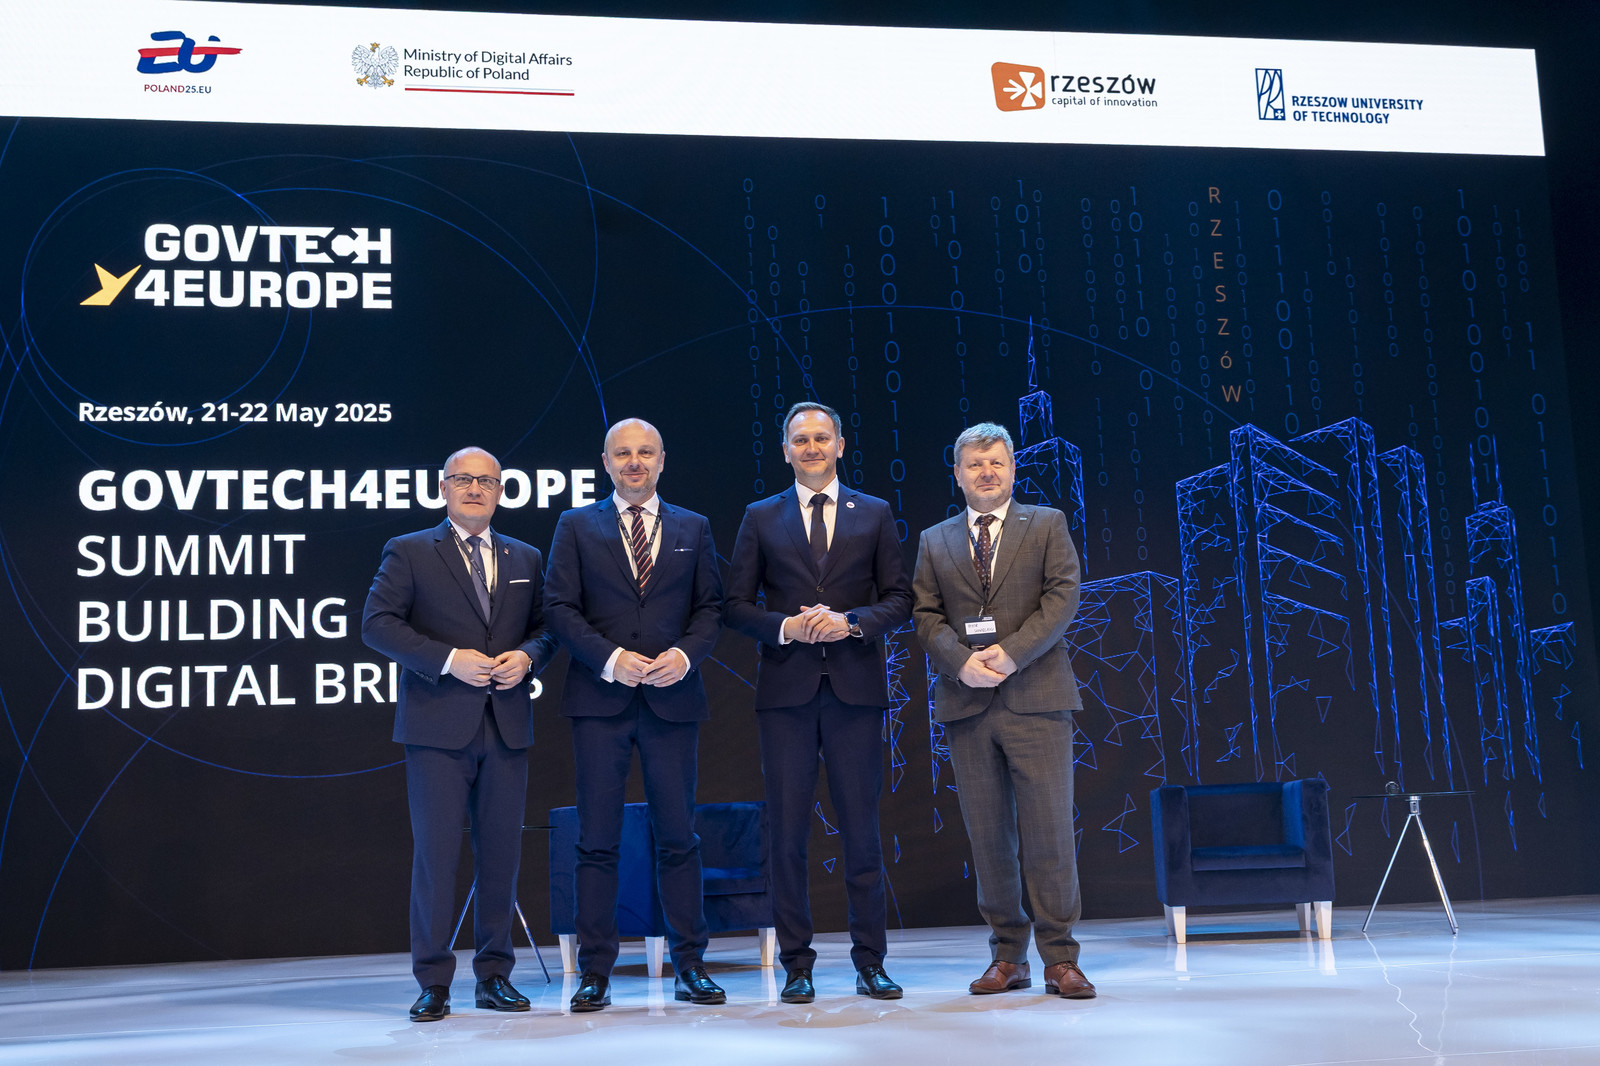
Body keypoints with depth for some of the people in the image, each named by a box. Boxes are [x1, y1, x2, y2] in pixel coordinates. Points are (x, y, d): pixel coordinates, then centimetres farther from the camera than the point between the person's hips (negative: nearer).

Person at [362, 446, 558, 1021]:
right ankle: (434, 983, 4)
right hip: (438, 726, -3)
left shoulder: (525, 559, 17)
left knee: (501, 854, 6)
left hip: (506, 725, 4)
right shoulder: (409, 552, 4)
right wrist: (448, 660, -15)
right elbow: (377, 623, -5)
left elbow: (546, 626, 18)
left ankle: (495, 975, 17)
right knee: (435, 852, -4)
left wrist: (527, 656, -5)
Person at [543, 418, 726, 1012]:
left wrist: (685, 654, -9)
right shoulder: (576, 527, 8)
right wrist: (610, 659, -12)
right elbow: (559, 606, 1)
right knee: (598, 839, 1)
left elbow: (711, 606, 10)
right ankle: (595, 974, 7)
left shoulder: (693, 529, 13)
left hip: (672, 697, 1)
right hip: (599, 697, -1)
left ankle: (689, 968, 12)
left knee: (678, 836, 4)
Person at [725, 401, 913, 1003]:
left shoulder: (874, 514, 11)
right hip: (786, 689, 0)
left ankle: (870, 963, 11)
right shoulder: (761, 518, 11)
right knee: (787, 830, 1)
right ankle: (796, 965, 9)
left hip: (855, 686, 0)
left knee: (862, 828, 2)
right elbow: (738, 605, 7)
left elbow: (899, 600, 7)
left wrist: (851, 622, -11)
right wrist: (786, 627, -11)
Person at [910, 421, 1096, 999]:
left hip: (1035, 697, -2)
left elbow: (1062, 596, -1)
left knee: (1049, 832, -5)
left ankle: (1060, 959, 2)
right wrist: (962, 662, -11)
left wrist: (1010, 653, -13)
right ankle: (1007, 957, 13)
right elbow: (926, 617, 8)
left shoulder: (1047, 524, 10)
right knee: (988, 837, 4)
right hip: (967, 703, 3)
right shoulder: (935, 541, 16)